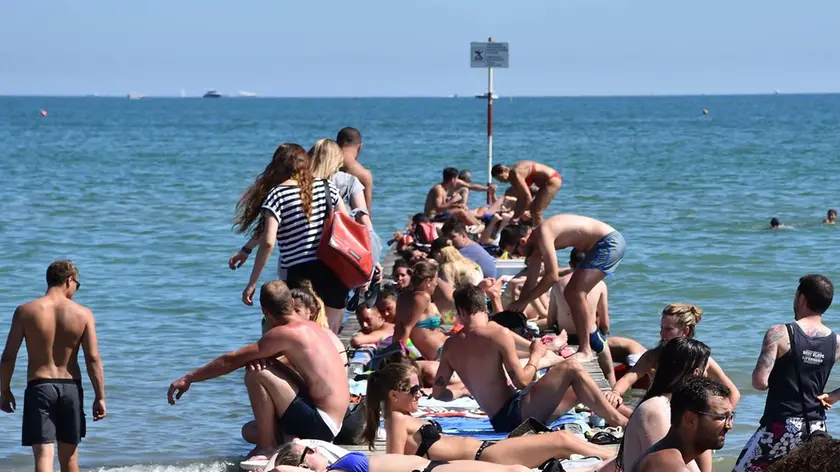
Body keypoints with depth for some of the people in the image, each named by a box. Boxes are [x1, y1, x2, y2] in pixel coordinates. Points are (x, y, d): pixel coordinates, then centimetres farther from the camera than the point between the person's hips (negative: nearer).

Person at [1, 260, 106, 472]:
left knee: (43, 455, -7)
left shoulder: (25, 311, -3)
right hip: (70, 388, 2)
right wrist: (100, 397, 0)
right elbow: (93, 358, -5)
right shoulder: (83, 314, -2)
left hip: (39, 387, -2)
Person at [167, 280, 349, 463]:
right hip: (332, 425, 9)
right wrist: (254, 359, -8)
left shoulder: (284, 333, -14)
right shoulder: (311, 327, 12)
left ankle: (266, 447, -6)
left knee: (257, 375, -14)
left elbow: (232, 360, -8)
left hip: (319, 425, -9)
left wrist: (189, 378, 0)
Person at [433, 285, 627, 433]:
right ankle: (619, 422, -7)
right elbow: (521, 382, -14)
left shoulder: (450, 346, 8)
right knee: (572, 368, -8)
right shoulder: (499, 334, -13)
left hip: (500, 423, 8)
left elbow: (437, 392, 14)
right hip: (515, 414, -8)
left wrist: (462, 393, 34)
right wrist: (536, 356, 4)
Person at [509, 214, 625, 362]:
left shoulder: (542, 234, -21)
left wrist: (524, 301, -20)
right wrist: (515, 311, 14)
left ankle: (586, 351, -17)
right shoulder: (535, 244, 8)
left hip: (610, 243, -11)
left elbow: (553, 276, -25)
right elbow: (531, 282, 16)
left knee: (576, 292, -19)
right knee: (570, 294, 15)